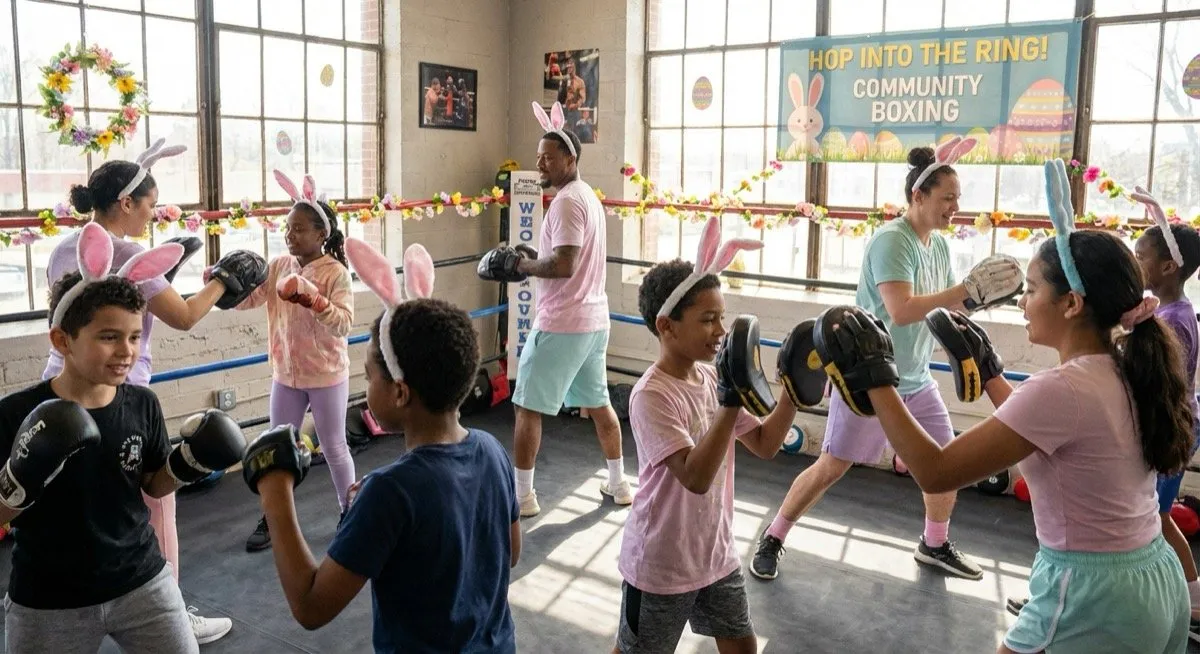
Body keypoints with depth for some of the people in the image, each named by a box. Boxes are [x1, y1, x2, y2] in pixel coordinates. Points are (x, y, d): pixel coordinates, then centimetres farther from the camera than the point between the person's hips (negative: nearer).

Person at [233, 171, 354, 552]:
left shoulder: (335, 273, -15)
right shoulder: (278, 266, -1)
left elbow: (344, 323, -23)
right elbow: (246, 300, -7)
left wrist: (314, 299, -35)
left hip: (327, 376, -5)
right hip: (286, 374, 5)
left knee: (333, 448, 10)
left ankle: (350, 514, 29)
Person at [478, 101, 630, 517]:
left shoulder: (566, 201, -16)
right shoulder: (589, 196, 14)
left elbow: (564, 265, -25)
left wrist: (520, 266, -12)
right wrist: (534, 258, 9)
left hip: (561, 324, -10)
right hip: (593, 320, 10)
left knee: (527, 408, 1)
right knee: (598, 402, 19)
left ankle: (522, 495, 8)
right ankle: (618, 484, 29)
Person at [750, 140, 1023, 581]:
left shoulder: (939, 243, 5)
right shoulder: (892, 240, -21)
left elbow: (944, 304, 12)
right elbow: (901, 311, -32)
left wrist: (982, 294, -7)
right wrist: (966, 290, -29)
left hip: (916, 380, 8)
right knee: (831, 468, -2)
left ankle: (935, 545, 36)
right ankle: (772, 540, 14)